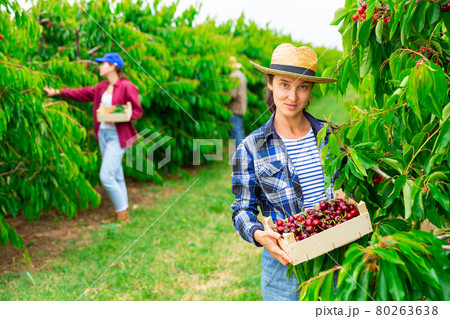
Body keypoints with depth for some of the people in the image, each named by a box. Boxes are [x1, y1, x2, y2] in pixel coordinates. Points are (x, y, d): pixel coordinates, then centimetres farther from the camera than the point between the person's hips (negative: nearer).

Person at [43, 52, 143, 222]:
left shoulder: (127, 87, -11)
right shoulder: (102, 87, 11)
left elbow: (137, 110, -11)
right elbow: (83, 93, 22)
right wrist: (58, 92, 24)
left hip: (117, 136, -7)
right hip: (103, 133, 7)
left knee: (106, 175, -12)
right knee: (116, 176, 11)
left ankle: (123, 213, 2)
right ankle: (122, 214, 19)